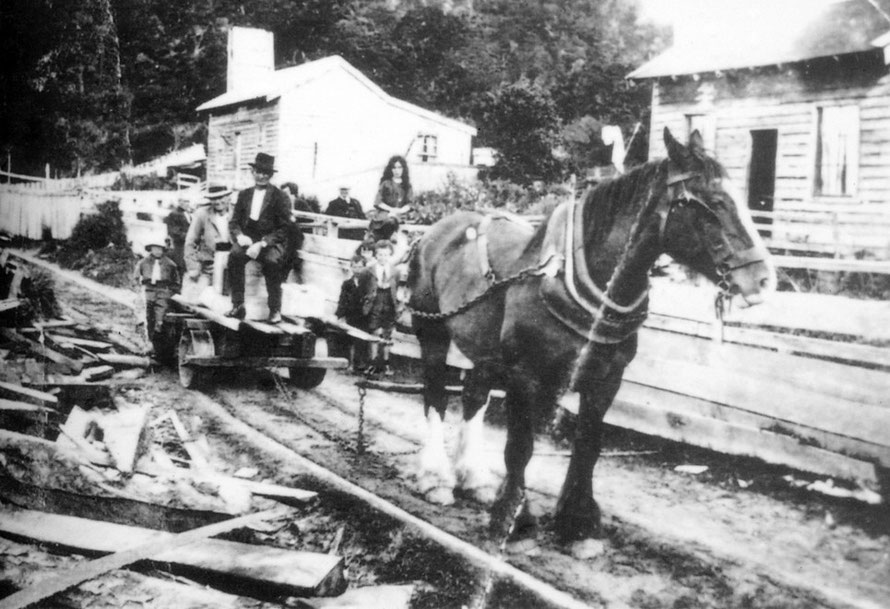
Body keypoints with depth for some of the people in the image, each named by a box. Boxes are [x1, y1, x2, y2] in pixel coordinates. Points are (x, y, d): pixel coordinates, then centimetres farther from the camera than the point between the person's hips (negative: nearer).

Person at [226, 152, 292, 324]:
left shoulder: (281, 197, 0)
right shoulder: (244, 195, 14)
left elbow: (283, 229, -6)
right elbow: (234, 222, 14)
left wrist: (261, 244, -18)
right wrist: (239, 236, -10)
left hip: (271, 243, -3)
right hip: (247, 239, 3)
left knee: (271, 261, -36)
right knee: (235, 255, -30)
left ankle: (275, 310, -23)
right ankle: (238, 305, -25)